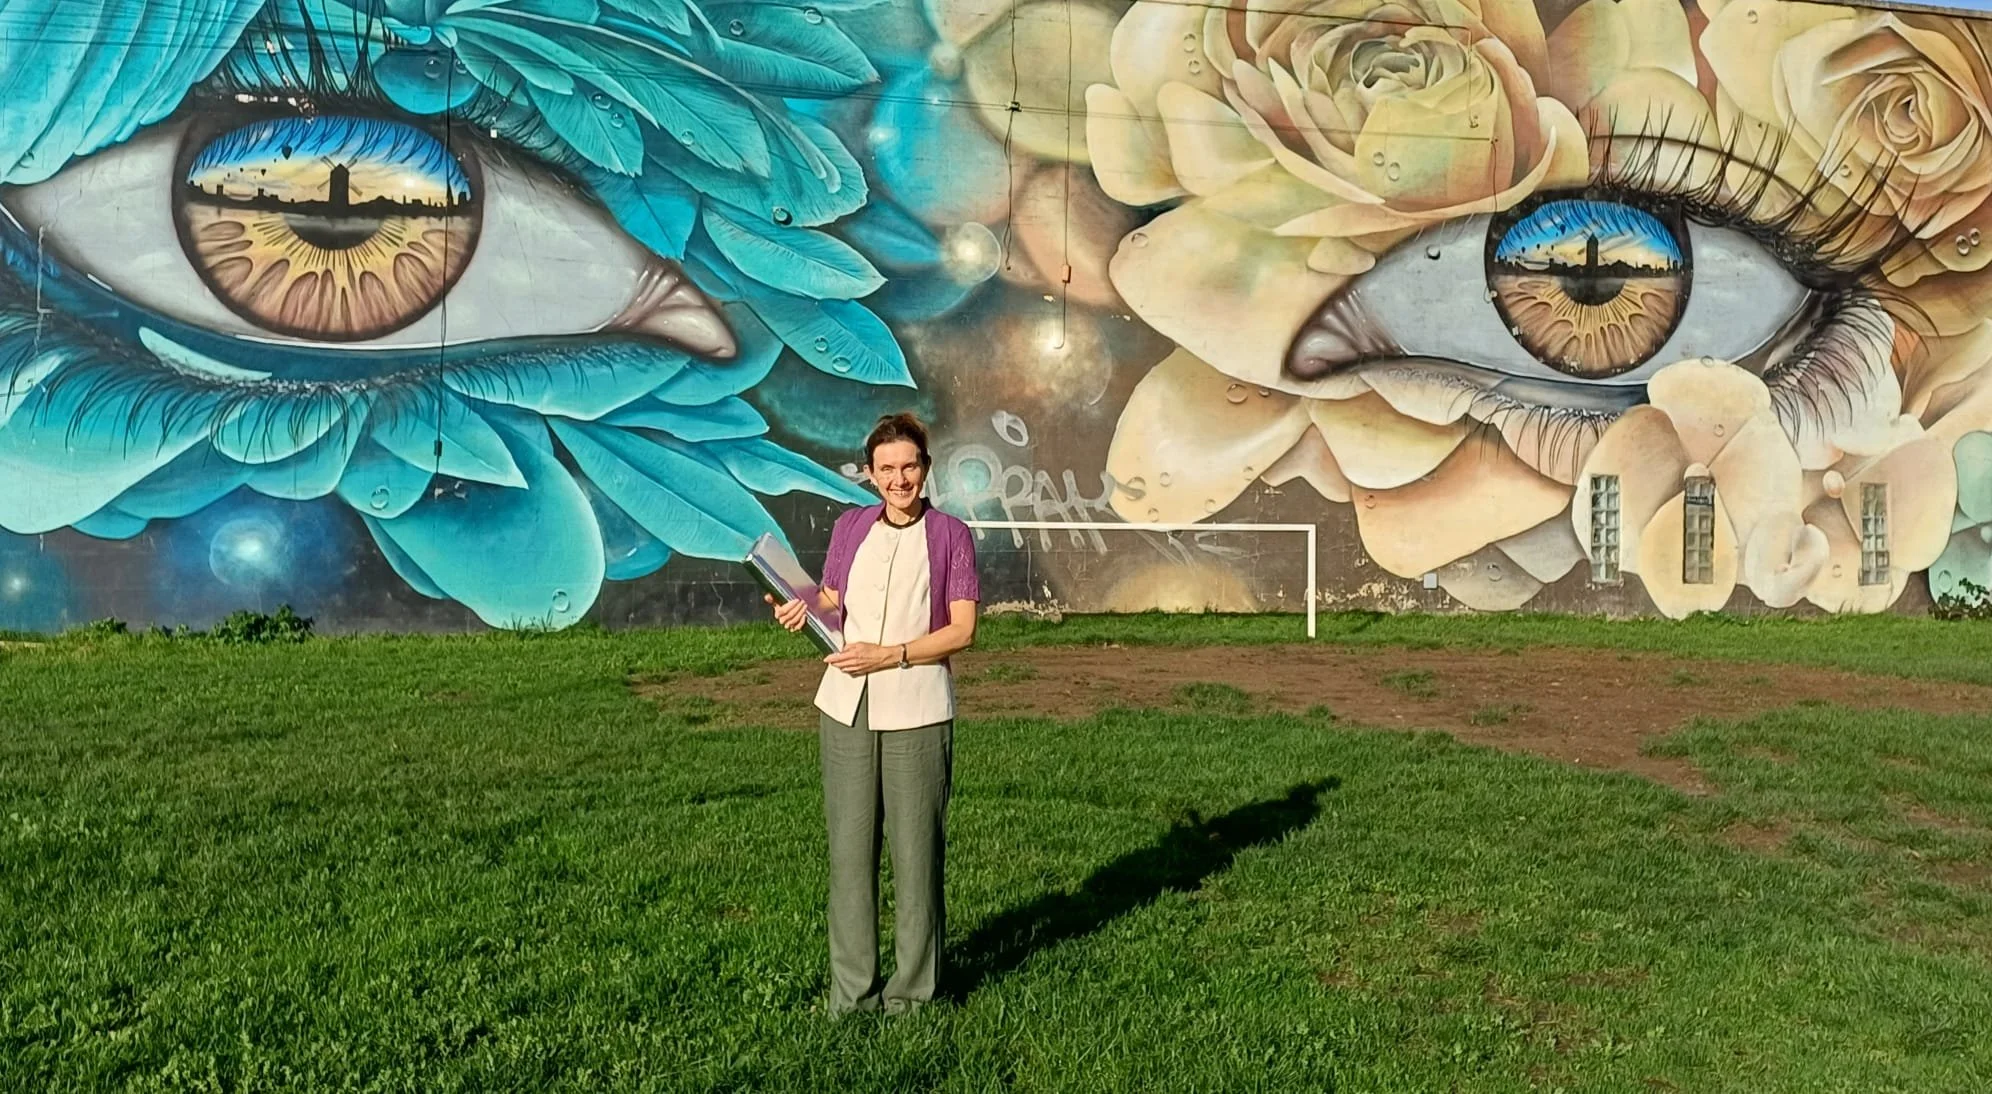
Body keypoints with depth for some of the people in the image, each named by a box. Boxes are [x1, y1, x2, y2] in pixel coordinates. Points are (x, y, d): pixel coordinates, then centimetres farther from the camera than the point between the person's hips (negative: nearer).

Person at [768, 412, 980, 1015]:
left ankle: (911, 988, 17)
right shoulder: (850, 526, 10)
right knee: (849, 847, 6)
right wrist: (803, 610, -5)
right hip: (846, 709, 3)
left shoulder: (950, 535, -1)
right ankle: (851, 990, 17)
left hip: (917, 712, -3)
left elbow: (962, 630, -6)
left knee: (916, 848, 4)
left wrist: (889, 655, -15)